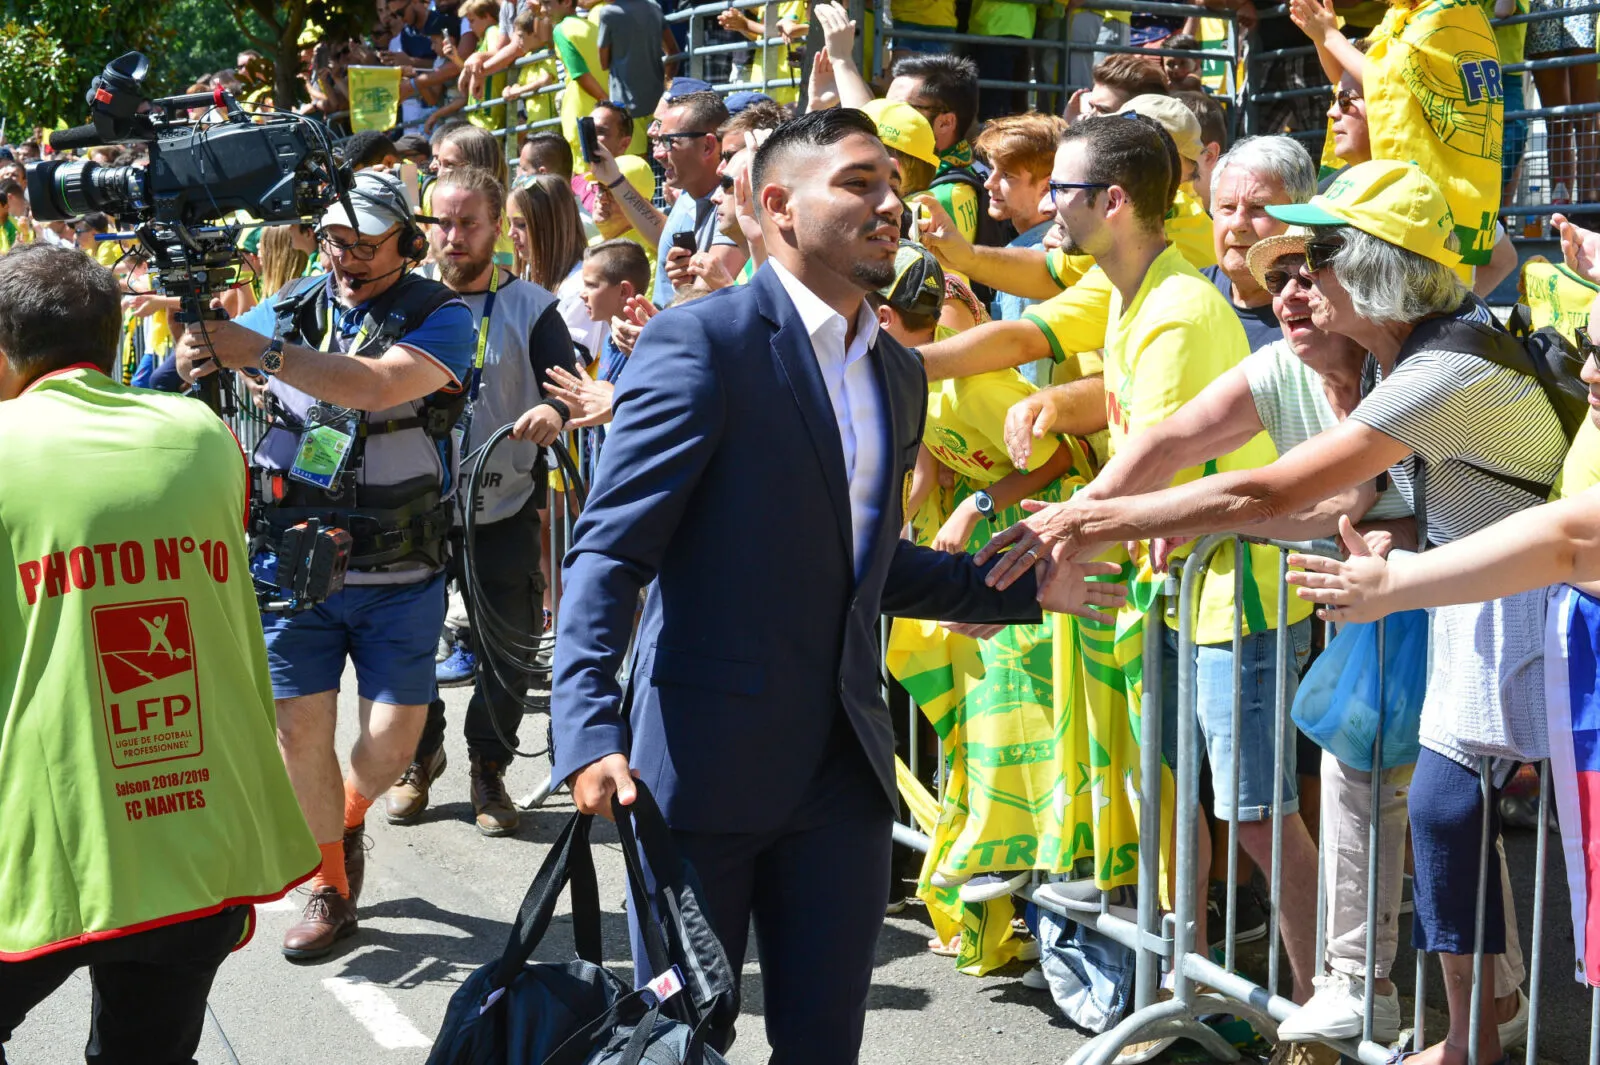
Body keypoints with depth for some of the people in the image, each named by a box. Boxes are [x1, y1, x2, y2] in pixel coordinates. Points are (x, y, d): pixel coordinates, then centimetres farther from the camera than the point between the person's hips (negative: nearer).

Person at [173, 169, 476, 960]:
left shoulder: (440, 316, -9)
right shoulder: (293, 309, 3)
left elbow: (379, 385, -27)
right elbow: (206, 381, 1)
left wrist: (261, 352, -34)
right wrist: (196, 353, -24)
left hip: (399, 575, -2)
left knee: (393, 738, 1)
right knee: (300, 726, -1)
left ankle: (347, 816, 35)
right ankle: (329, 887, 18)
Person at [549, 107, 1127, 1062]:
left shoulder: (899, 372, 14)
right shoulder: (701, 341, -10)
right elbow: (609, 555, -15)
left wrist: (1023, 587, 12)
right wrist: (591, 735, -26)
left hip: (844, 765, 6)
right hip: (707, 757, -6)